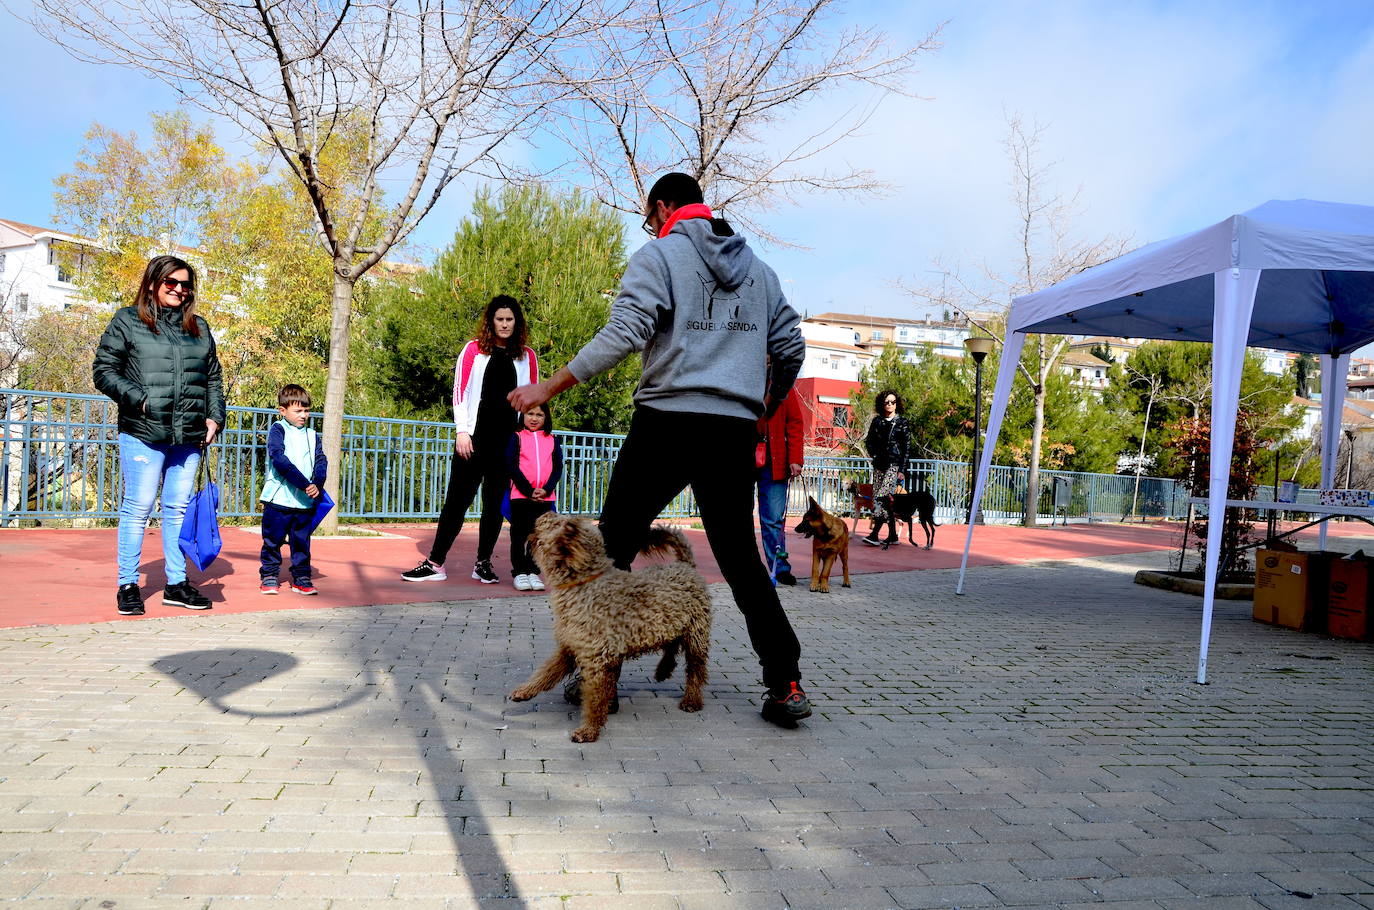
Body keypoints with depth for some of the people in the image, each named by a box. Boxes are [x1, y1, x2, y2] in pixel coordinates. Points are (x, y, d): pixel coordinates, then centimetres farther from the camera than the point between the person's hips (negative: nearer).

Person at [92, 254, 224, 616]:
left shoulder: (199, 328, 17)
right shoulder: (128, 321, 4)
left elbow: (213, 379, 19)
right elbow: (103, 370, 0)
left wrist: (214, 417, 7)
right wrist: (138, 400, -13)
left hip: (189, 437, 4)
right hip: (143, 435, -4)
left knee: (179, 509, 9)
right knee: (137, 508, -1)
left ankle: (176, 583, 17)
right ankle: (128, 586, 9)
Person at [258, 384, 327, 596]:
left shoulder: (312, 436, 13)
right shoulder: (278, 431, -2)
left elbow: (321, 462, 5)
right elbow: (280, 460, -15)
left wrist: (317, 485, -15)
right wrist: (304, 484, -22)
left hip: (305, 502, 4)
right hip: (278, 499, -4)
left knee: (302, 543, 8)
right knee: (273, 541, 5)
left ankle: (301, 578, 17)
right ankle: (269, 577, 17)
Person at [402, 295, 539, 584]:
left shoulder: (527, 356, 10)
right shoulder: (474, 349, 6)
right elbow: (460, 391, 2)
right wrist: (462, 431, -6)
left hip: (508, 442, 2)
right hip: (474, 439, -1)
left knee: (495, 503, 6)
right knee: (457, 500, -1)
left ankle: (483, 564, 16)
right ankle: (435, 563, 3)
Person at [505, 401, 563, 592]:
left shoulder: (552, 440, 10)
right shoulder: (516, 438, 3)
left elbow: (558, 468, 5)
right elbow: (511, 466, -5)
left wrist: (546, 490, -11)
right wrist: (528, 491, -13)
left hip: (545, 496, 2)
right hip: (520, 495, -2)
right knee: (519, 535, 2)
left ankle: (533, 572, 13)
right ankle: (519, 572, 8)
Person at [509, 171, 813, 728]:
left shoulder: (658, 254, 1)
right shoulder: (757, 268, 19)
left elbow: (625, 333, -14)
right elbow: (790, 348, 18)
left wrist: (550, 387, -10)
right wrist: (766, 409, 32)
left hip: (667, 423, -5)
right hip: (735, 432, 5)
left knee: (613, 545, 8)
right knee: (741, 558, 12)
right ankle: (786, 686, 7)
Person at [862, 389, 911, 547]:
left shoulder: (902, 423, 1)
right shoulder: (877, 421, 13)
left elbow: (906, 447, -2)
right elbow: (869, 440, 21)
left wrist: (902, 470, -9)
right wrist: (874, 454, 5)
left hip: (894, 465, -5)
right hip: (879, 465, 5)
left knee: (882, 497, -16)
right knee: (887, 499, 6)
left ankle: (874, 534, -20)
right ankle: (893, 536, 13)